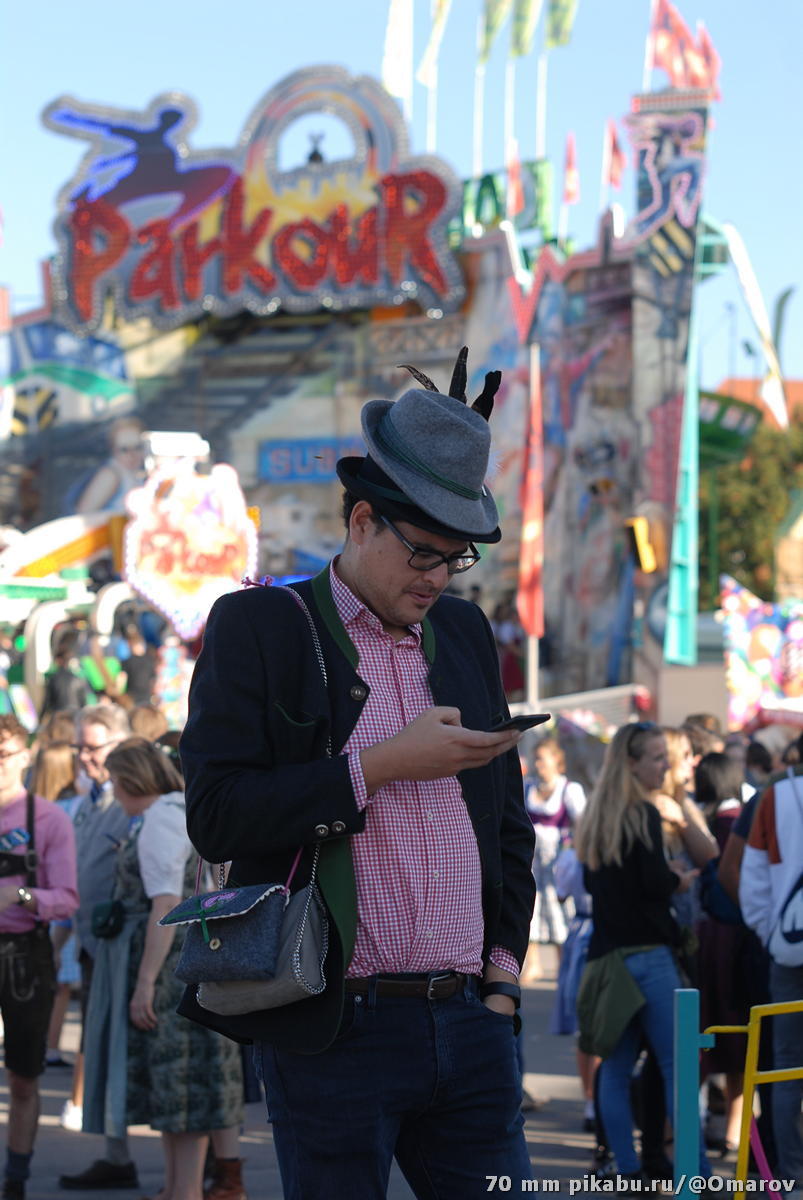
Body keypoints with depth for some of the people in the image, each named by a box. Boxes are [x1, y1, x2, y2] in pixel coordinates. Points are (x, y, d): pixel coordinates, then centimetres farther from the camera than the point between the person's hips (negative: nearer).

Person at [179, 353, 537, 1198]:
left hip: (470, 1024, 5)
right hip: (336, 1032, -5)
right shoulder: (257, 628, -1)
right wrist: (382, 766, -14)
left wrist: (501, 977, 13)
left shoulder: (465, 633, 16)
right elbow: (216, 817, -12)